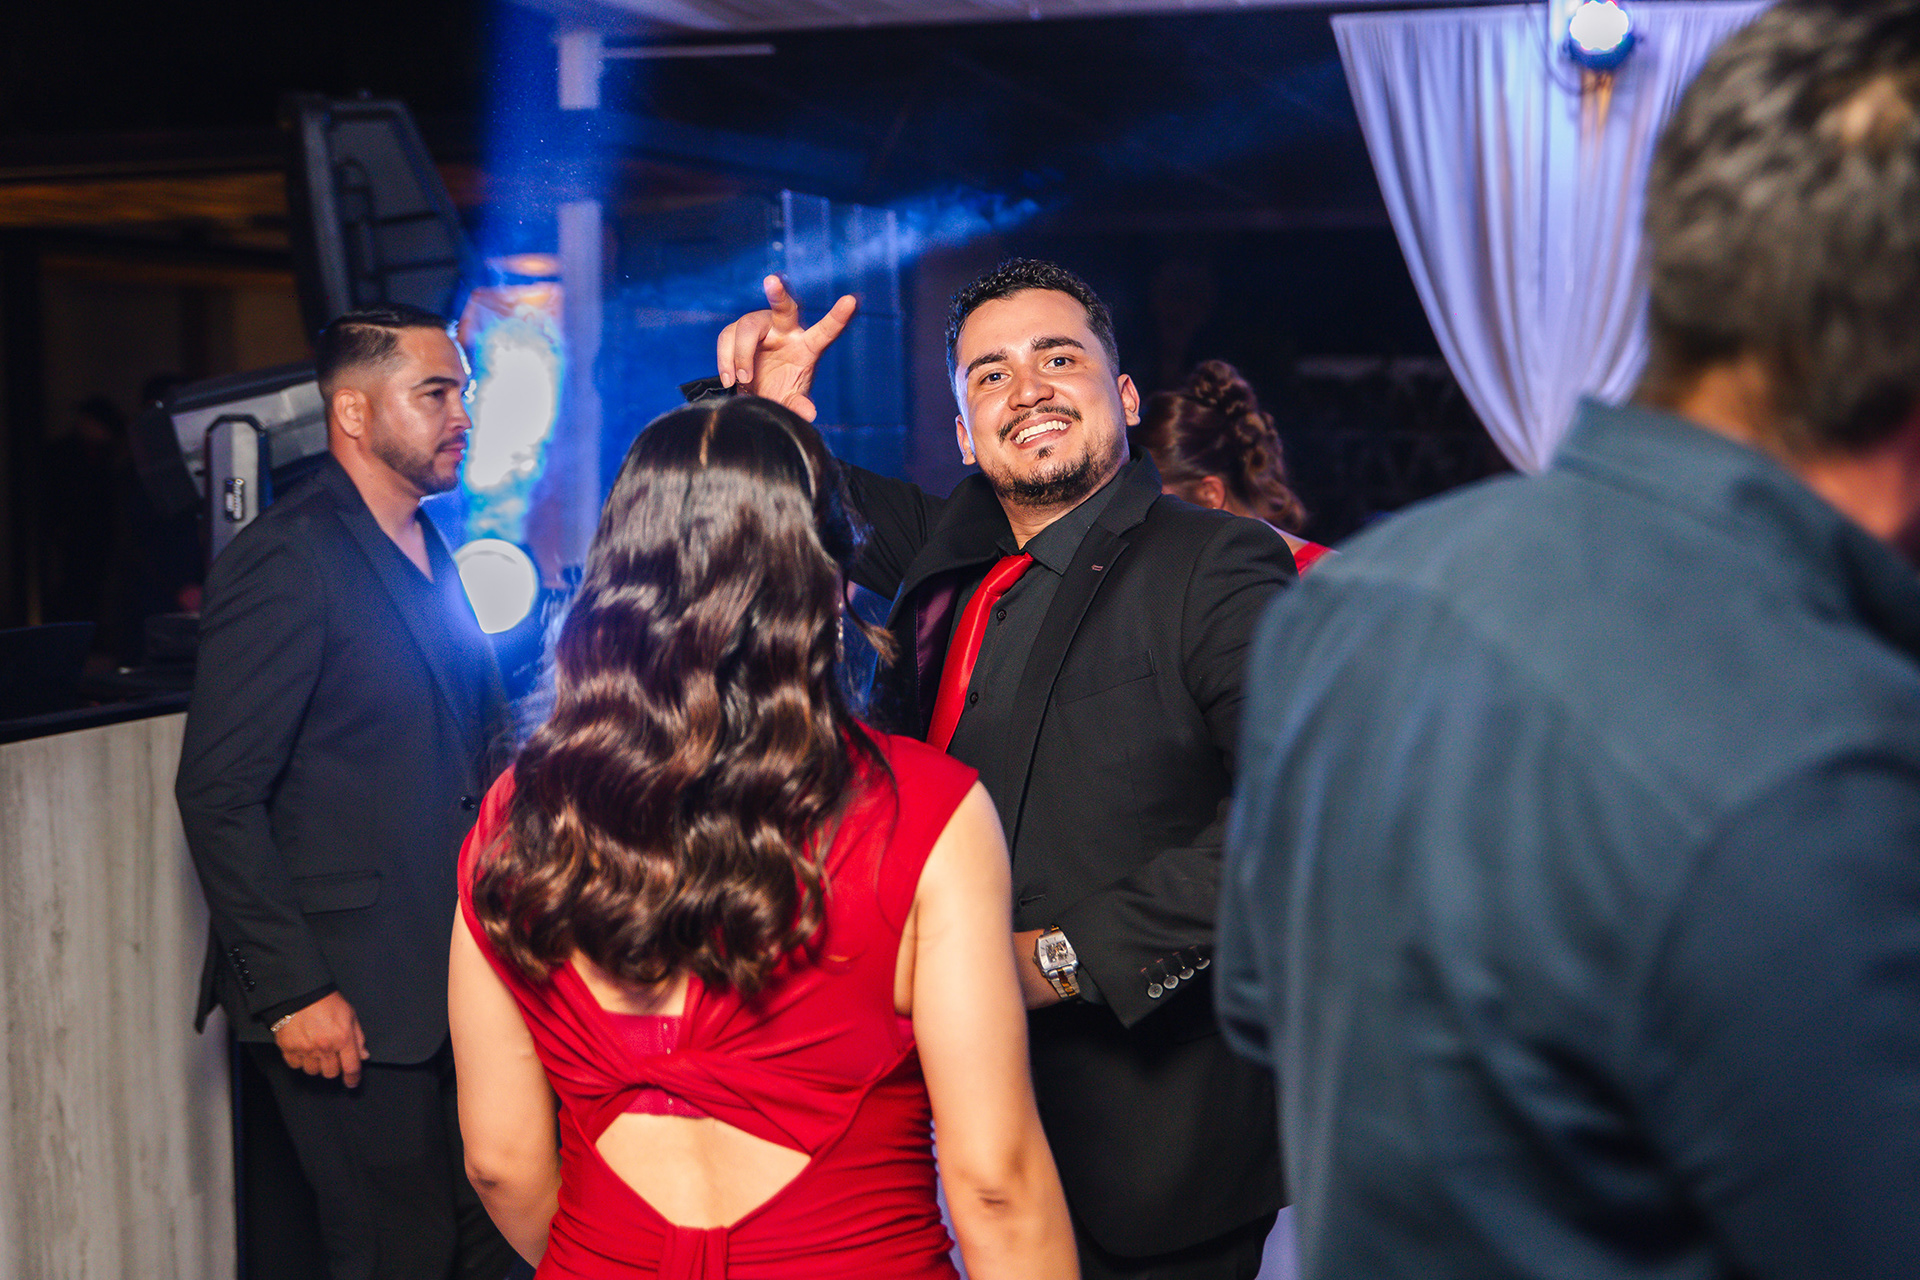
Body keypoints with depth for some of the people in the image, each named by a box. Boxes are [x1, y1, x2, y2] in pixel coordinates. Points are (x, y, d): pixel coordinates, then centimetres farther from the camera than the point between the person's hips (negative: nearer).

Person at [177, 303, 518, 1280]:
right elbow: (219, 798, -17)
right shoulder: (287, 559, -14)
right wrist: (293, 990, -19)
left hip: (444, 980, 8)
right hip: (347, 998, -8)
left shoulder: (426, 552, 14)